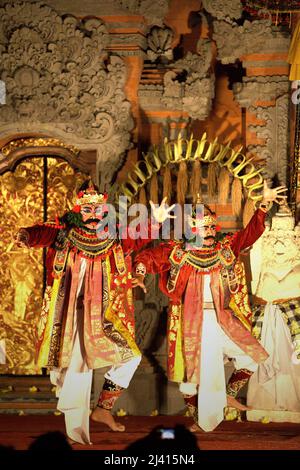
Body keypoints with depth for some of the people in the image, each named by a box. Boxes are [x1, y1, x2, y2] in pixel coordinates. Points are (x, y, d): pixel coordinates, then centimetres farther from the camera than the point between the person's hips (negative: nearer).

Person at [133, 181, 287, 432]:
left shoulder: (225, 249, 5)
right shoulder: (177, 252, -1)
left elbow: (250, 233, -1)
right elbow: (147, 257, 0)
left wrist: (264, 205, -12)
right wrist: (140, 275, -20)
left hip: (223, 319, 3)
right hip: (193, 321, -3)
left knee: (252, 356, 1)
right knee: (193, 368, 5)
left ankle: (229, 394, 21)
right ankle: (198, 419, 21)